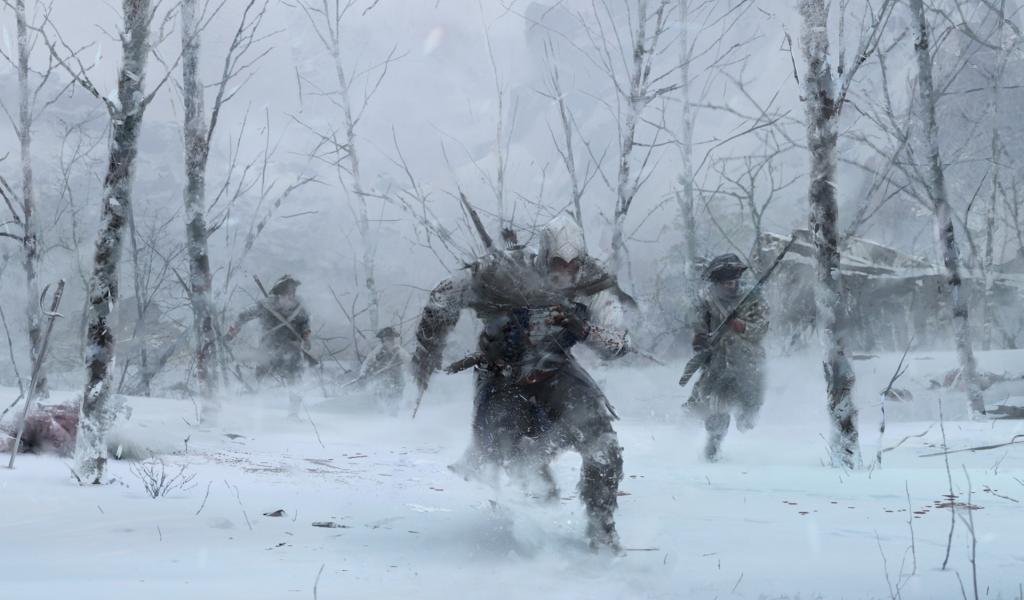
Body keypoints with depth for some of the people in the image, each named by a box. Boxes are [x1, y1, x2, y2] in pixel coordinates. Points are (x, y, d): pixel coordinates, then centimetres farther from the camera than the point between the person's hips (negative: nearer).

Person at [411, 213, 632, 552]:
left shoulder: (593, 285, -17)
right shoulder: (504, 271, -23)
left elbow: (619, 343, -24)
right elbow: (446, 296, -9)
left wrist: (583, 328, -43)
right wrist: (427, 347, -3)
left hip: (553, 372, 2)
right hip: (502, 373, -1)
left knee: (602, 442, -17)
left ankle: (601, 526, 1)